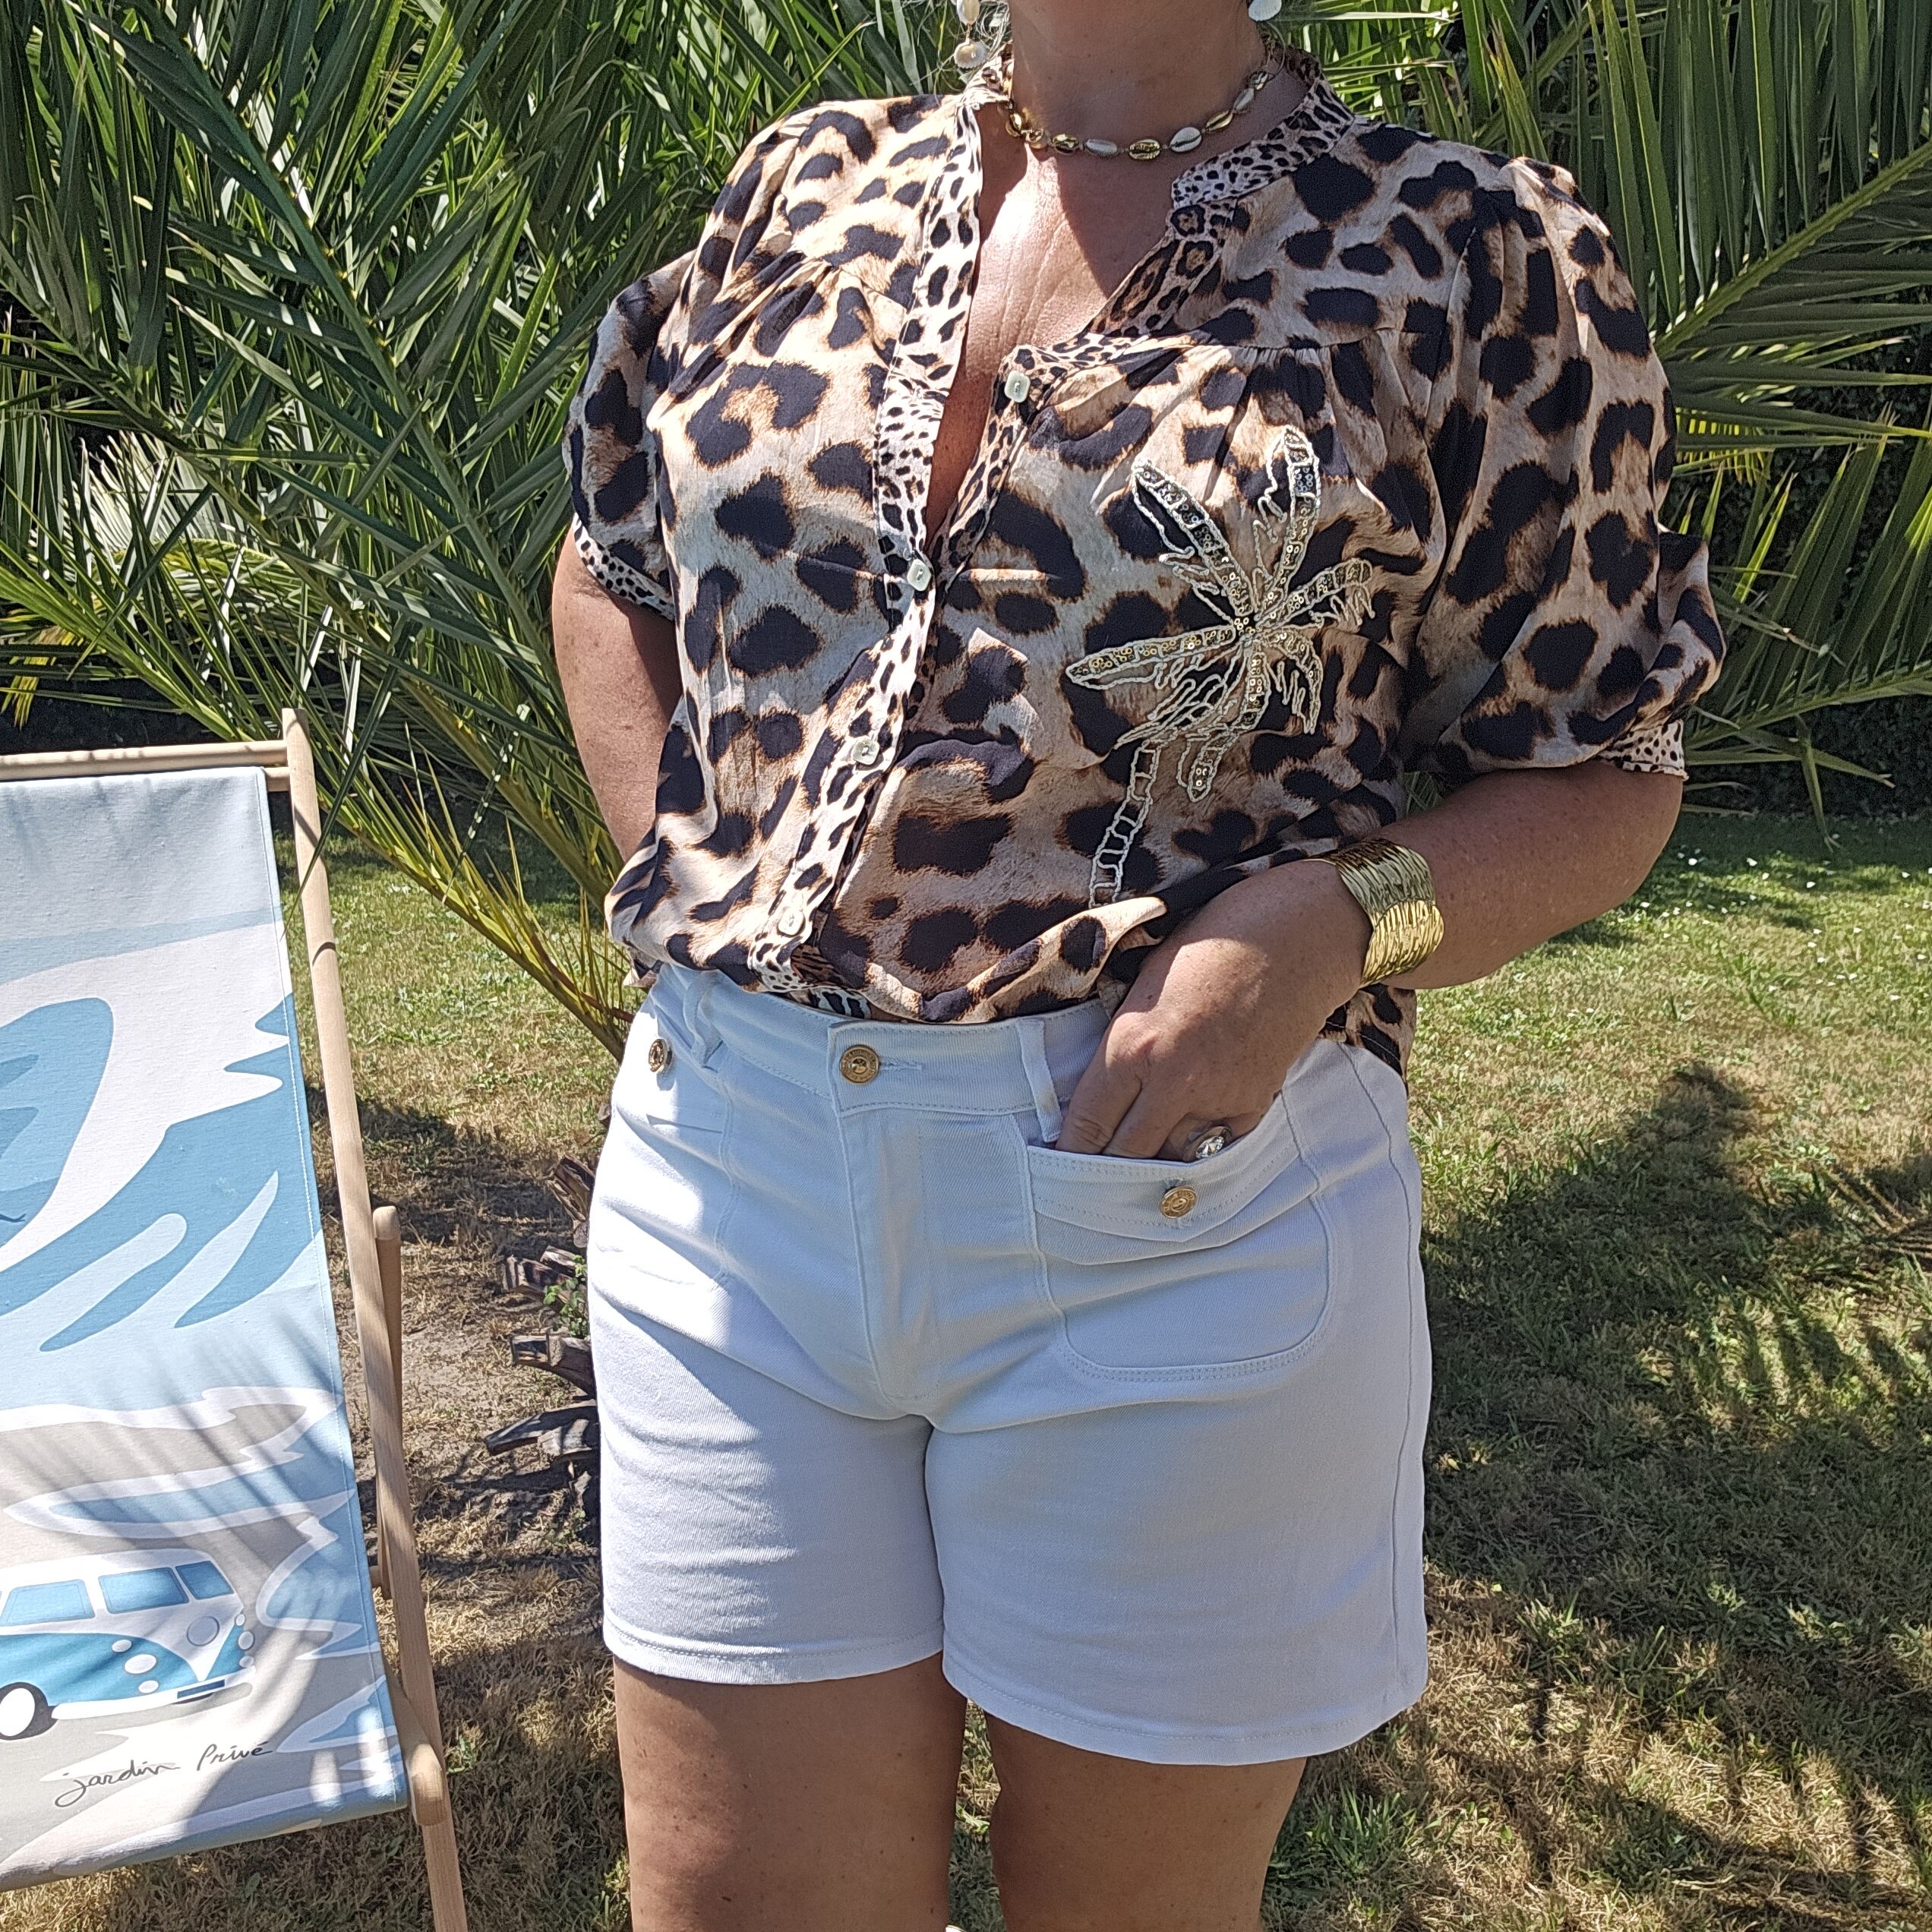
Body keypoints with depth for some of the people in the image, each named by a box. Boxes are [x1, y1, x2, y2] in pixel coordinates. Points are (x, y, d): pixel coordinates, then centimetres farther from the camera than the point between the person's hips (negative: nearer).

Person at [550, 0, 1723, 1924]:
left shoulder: (1475, 256, 0)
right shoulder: (809, 182, 11)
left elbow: (1601, 774, 1)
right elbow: (611, 570, 21)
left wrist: (1332, 918, -18)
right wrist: (688, 896, 7)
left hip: (1176, 1212, -2)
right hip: (731, 1161, 4)